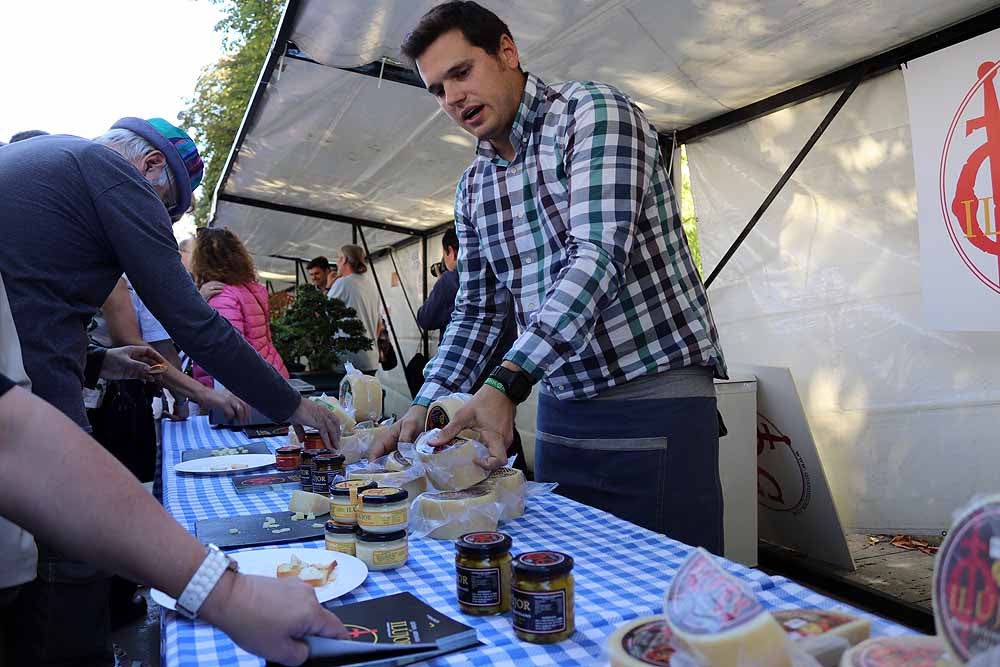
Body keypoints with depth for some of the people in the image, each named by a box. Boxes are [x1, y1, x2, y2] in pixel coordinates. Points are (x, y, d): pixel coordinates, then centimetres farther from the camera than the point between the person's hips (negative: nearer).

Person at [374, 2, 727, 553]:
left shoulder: (593, 111, -8)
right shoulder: (472, 189, 13)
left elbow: (600, 255, -22)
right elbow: (476, 310, 16)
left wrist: (507, 383, -30)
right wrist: (424, 405, 2)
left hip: (652, 398, -6)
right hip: (560, 405, 7)